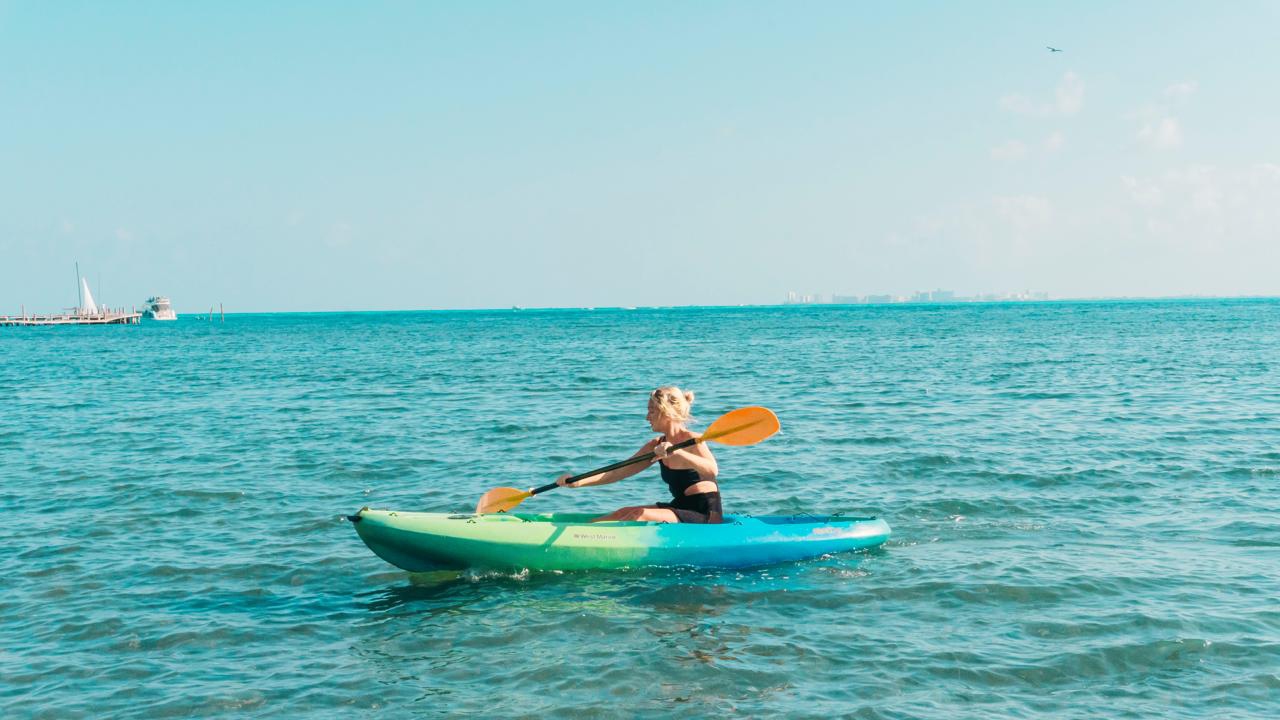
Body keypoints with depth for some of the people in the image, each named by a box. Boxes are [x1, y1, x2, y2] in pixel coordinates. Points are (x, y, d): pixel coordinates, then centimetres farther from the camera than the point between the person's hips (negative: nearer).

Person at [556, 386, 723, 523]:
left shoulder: (693, 440, -13)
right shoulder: (656, 446, 9)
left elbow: (712, 471, -33)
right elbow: (618, 473, 5)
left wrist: (677, 452, -45)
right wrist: (579, 482, -7)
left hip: (706, 516, -8)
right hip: (680, 509, 8)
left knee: (641, 515, -23)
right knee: (623, 513, -6)